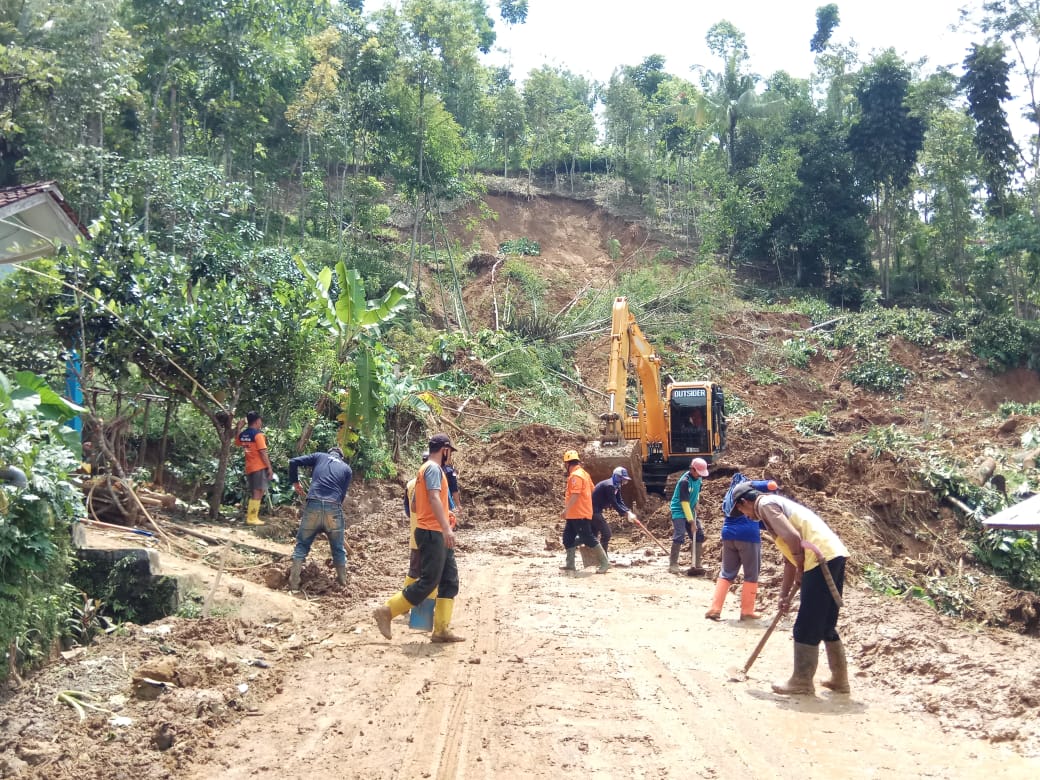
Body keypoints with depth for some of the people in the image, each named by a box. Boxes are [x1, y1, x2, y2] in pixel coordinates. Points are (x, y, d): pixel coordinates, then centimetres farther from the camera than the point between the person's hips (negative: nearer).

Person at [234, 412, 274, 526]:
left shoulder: (243, 435, 8)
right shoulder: (258, 434, -13)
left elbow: (237, 441, 32)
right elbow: (263, 453, -16)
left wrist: (239, 428, 24)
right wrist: (270, 468, -13)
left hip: (249, 468, 8)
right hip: (260, 467, -7)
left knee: (254, 493, 15)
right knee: (258, 492, -4)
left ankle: (250, 516, 16)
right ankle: (252, 518, -7)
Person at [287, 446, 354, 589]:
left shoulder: (319, 456, 20)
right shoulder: (347, 468, 22)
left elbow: (293, 462, 10)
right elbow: (342, 494, 14)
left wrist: (295, 482, 23)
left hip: (313, 504, 0)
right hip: (334, 507, 0)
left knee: (302, 544, 13)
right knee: (338, 547, 18)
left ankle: (294, 582, 6)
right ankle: (342, 580, 27)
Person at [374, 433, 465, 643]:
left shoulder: (426, 469, 20)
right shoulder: (433, 468, -11)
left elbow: (414, 505, 24)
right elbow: (434, 498, -26)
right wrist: (446, 528, -34)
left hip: (437, 534, 10)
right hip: (432, 533, -10)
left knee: (450, 581, 7)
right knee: (428, 582, -8)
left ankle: (441, 630, 7)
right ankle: (387, 612, -1)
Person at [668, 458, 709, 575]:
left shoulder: (698, 479, 0)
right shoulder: (685, 481, -23)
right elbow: (684, 502, -23)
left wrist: (695, 505, -1)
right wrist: (691, 521, -23)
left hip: (691, 511, 8)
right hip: (679, 512, -8)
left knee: (699, 536, 5)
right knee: (679, 537, -15)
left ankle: (696, 565, 12)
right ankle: (673, 565, -8)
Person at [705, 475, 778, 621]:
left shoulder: (729, 494, 25)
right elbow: (772, 485, -7)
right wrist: (770, 482, 18)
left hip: (728, 535, 6)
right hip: (748, 535, -6)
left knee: (727, 574, 12)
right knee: (751, 575, 6)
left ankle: (714, 608, 3)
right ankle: (747, 611, 8)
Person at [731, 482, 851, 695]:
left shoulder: (766, 504, -2)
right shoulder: (777, 505, 26)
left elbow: (793, 538, -16)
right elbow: (789, 558, 29)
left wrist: (800, 571, -1)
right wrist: (784, 594, 29)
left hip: (822, 558, -10)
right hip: (835, 555, 10)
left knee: (806, 627, 1)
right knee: (826, 625, 19)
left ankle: (802, 682, 9)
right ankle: (839, 679, 25)